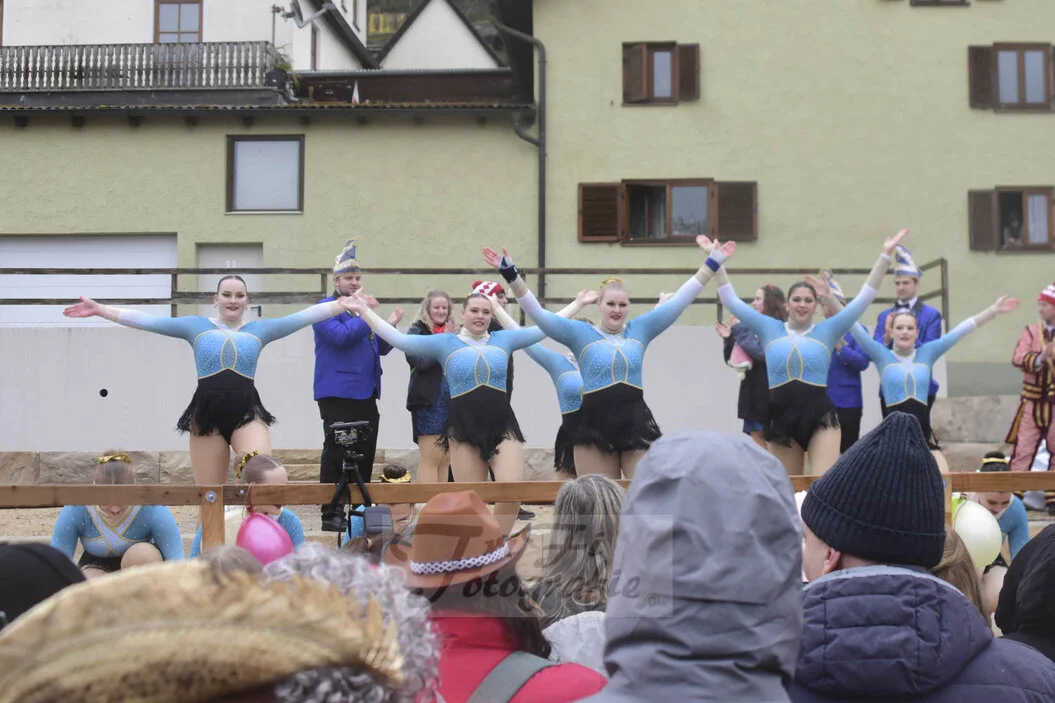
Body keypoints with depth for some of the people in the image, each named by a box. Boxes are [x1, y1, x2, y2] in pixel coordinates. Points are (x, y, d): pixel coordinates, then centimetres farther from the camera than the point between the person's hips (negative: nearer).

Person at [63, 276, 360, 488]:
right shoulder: (196, 326, 9)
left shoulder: (260, 329, 11)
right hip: (206, 413, 1)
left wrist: (346, 304, -1)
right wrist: (100, 310, 1)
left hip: (247, 412, 0)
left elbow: (305, 316, 5)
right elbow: (146, 321, 6)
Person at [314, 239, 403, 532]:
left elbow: (381, 348, 19)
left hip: (365, 394, 8)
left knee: (365, 455, 10)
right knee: (336, 455, -5)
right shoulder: (325, 308, -3)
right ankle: (331, 515, -1)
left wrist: (390, 326, 2)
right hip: (338, 394, -8)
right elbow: (340, 336, -20)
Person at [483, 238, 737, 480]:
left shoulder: (640, 329, 9)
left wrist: (712, 263, 8)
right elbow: (538, 313, -5)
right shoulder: (581, 333, 2)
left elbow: (678, 301, 10)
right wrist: (511, 275, -15)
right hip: (594, 425, -2)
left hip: (636, 422, 2)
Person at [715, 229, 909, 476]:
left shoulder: (827, 330, 6)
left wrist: (885, 255, 0)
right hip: (781, 418, 2)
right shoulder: (769, 328, 8)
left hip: (820, 416, -2)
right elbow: (731, 300, 9)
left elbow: (863, 298, 4)